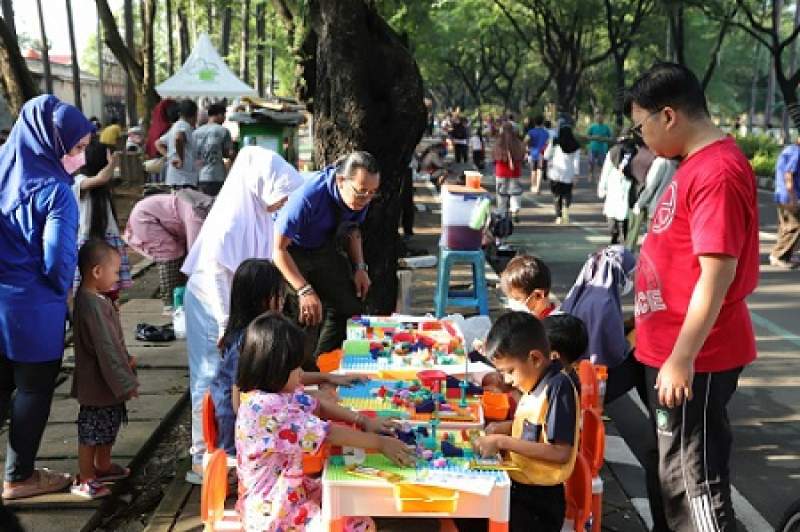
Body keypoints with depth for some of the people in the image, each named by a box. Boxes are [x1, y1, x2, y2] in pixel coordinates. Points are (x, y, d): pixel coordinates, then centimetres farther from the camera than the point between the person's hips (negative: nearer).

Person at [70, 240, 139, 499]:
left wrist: (126, 360, 23)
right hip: (98, 384, -10)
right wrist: (125, 382, -22)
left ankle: (103, 466, 41)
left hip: (106, 382, 10)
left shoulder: (96, 299, 5)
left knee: (108, 428, 24)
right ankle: (84, 481, 16)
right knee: (91, 431, 3)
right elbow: (105, 349, -26)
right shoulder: (92, 305, -27)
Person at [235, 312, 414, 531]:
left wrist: (361, 420, 1)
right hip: (272, 512, -9)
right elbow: (327, 434, -25)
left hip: (290, 491, 9)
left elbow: (318, 407, 14)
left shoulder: (278, 392, 1)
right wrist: (380, 442, -18)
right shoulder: (265, 408, -28)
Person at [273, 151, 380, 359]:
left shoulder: (360, 198, -15)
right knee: (306, 317, -20)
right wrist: (304, 291, -39)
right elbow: (279, 249, -32)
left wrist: (359, 267, -5)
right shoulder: (308, 197, -37)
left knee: (350, 308, 2)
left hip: (326, 251, 6)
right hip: (292, 254, -6)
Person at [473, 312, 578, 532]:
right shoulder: (537, 383, 6)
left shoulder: (558, 386, -19)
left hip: (539, 499, -8)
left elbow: (561, 452, -24)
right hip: (519, 488, 8)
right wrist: (503, 427, 3)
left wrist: (503, 442, -22)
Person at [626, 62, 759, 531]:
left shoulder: (717, 172, -21)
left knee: (695, 479, 0)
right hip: (673, 349, 10)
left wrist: (681, 360, -23)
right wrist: (648, 317, 22)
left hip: (692, 358, -10)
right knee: (675, 470, 21)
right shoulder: (698, 163, 11)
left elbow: (716, 274, -25)